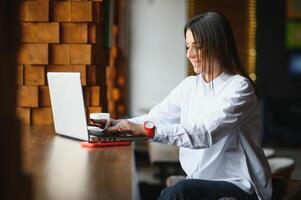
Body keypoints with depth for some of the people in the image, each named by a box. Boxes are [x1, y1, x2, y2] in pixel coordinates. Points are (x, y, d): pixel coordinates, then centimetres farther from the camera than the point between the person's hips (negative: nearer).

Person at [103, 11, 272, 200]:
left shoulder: (239, 87, -12)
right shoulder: (190, 85, 9)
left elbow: (204, 133, -26)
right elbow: (155, 117, 1)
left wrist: (148, 130, -34)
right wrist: (116, 125, -17)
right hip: (198, 183, 6)